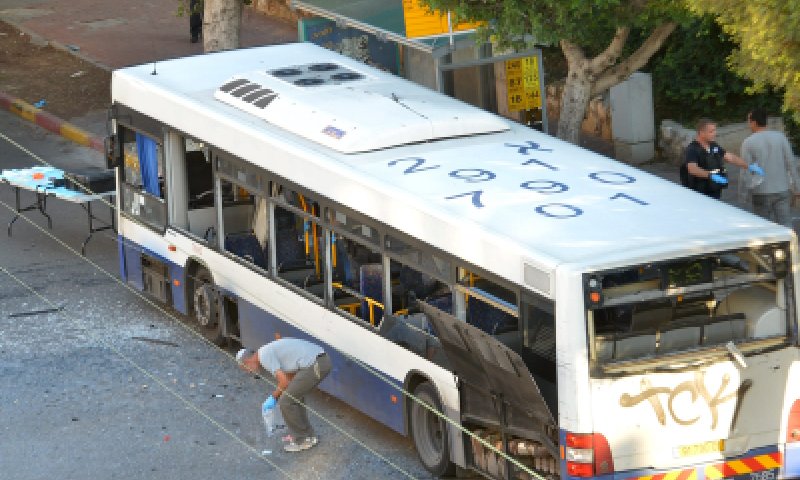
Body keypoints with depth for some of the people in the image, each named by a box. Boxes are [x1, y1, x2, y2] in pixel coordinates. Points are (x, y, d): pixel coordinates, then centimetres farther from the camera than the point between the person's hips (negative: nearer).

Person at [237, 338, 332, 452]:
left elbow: (284, 382, -9)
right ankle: (306, 434, 34)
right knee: (295, 396, 26)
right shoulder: (269, 350, 25)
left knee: (286, 402, 1)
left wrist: (273, 398, 7)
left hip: (314, 366, -10)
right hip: (323, 361, 10)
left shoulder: (264, 356, -5)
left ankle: (302, 439, 12)